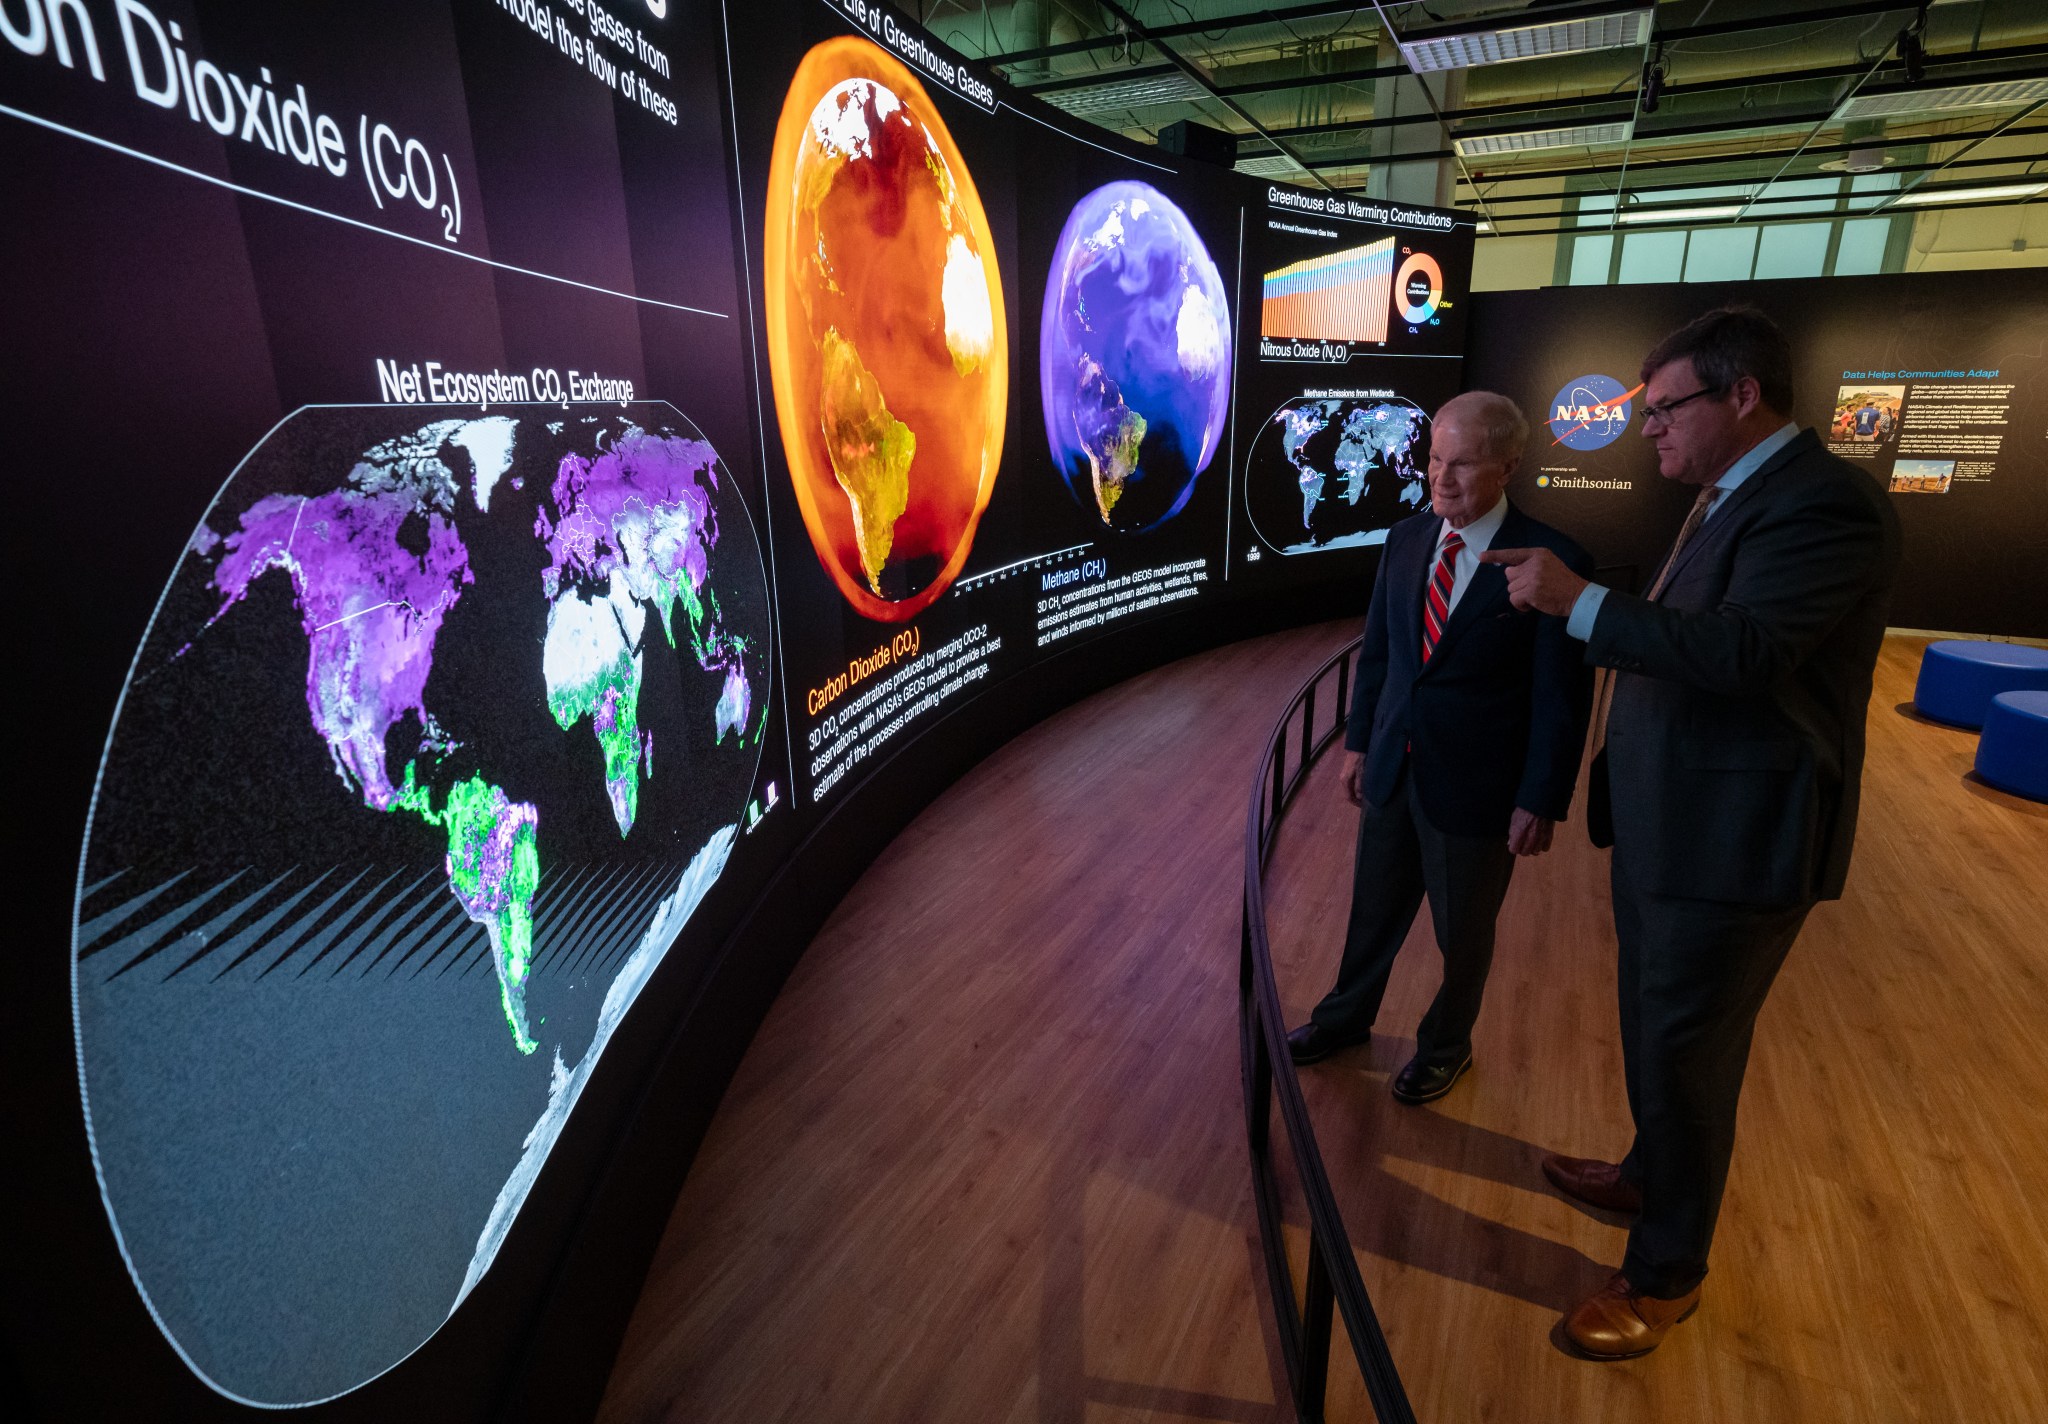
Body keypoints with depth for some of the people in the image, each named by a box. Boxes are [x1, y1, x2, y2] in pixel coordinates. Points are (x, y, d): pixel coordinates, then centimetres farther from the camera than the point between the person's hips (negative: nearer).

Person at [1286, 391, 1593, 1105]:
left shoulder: (1552, 562, -16)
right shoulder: (1406, 538, -1)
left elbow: (1561, 697, -13)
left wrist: (1540, 801, -12)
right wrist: (1359, 741, 8)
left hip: (1476, 787, -4)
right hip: (1393, 770, 4)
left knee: (1463, 932, 17)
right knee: (1374, 908, 21)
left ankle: (1446, 1045, 42)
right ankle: (1346, 1017, 44)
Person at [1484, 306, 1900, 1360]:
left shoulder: (1821, 504, -20)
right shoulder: (1733, 498, 10)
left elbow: (1738, 649, -32)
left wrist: (1578, 599, -31)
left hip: (1732, 840, -9)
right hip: (1665, 824, 9)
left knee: (1685, 1056, 5)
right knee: (1655, 1029, 24)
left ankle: (1667, 1274, 26)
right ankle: (1649, 1176, 48)